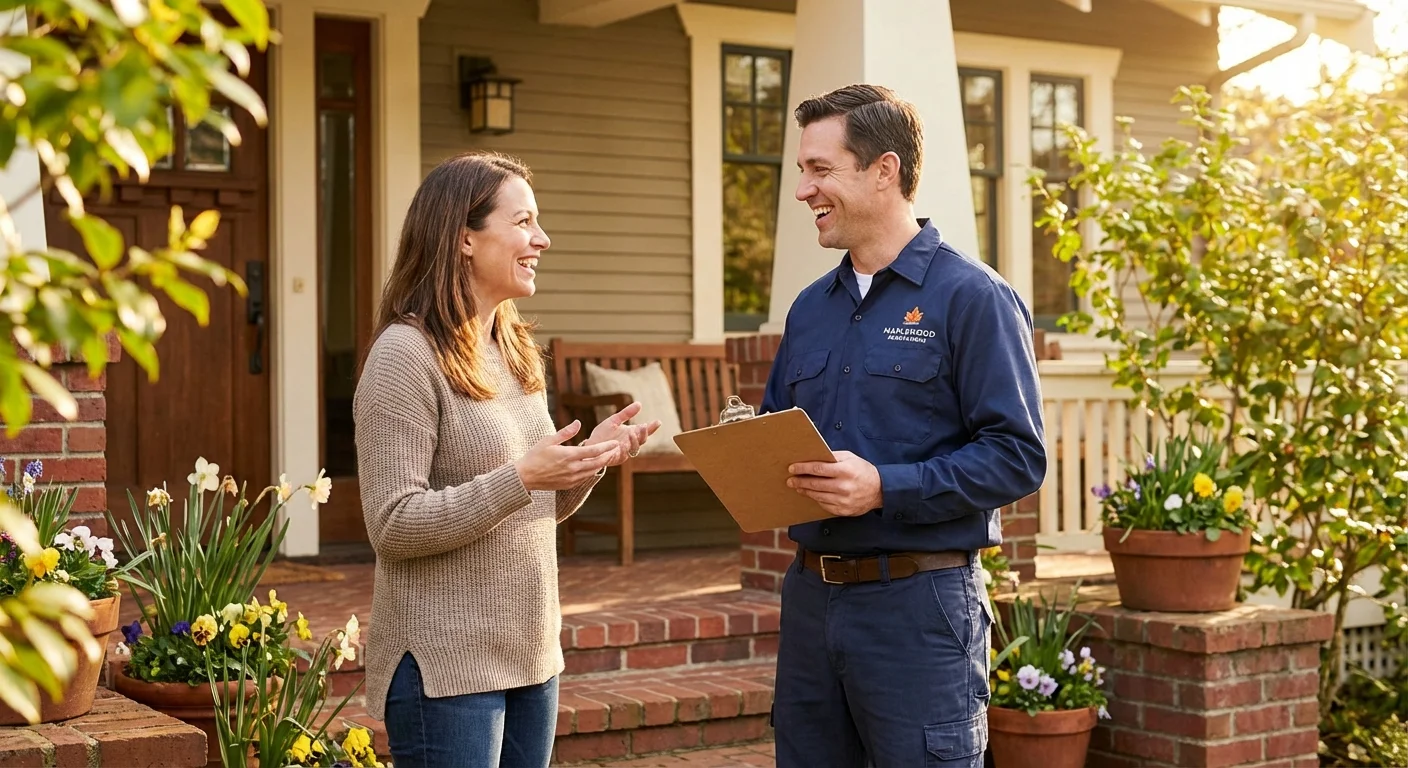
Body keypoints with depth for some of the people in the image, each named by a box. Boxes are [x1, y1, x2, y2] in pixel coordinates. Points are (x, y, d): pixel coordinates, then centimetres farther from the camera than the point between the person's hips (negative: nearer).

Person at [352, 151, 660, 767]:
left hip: (531, 658, 8)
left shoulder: (514, 351, 12)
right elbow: (393, 526, -18)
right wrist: (519, 478, -25)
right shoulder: (405, 355, -13)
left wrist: (592, 457, 0)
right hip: (446, 667, -8)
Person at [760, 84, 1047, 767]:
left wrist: (886, 487, -22)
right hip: (810, 594, 7)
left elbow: (1016, 456, -14)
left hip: (919, 603, -6)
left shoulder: (971, 298, -8)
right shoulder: (810, 308, 14)